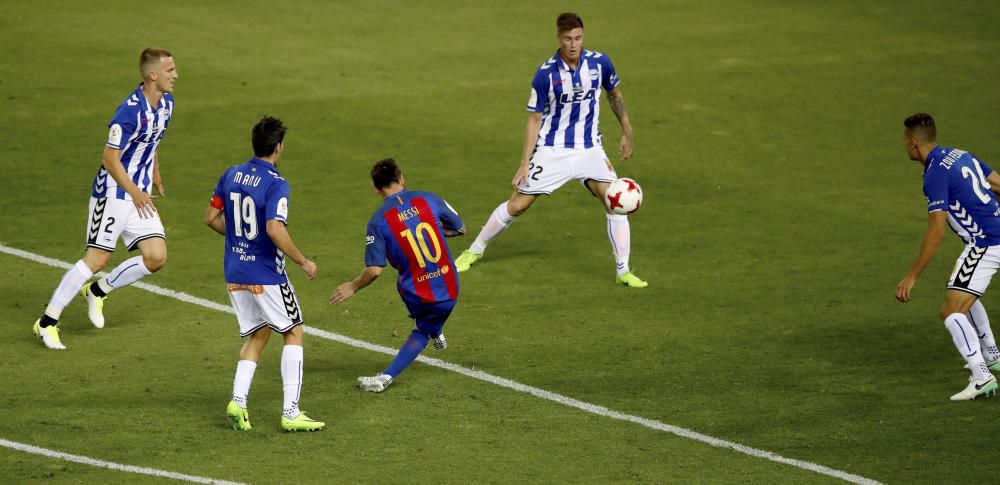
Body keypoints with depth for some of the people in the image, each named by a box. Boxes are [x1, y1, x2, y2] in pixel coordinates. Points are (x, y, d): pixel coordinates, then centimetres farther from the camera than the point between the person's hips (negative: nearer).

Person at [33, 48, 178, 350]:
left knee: (156, 258, -3)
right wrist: (134, 192, -19)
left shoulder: (166, 103, 4)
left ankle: (98, 291, 19)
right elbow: (110, 158, -20)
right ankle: (47, 322, -1)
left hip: (140, 195, 8)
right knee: (97, 259, -9)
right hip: (113, 194, -8)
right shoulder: (130, 110, -23)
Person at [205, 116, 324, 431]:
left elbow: (211, 218, 11)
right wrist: (303, 262, -17)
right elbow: (275, 229, -28)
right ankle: (290, 413, 1)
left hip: (235, 272, 7)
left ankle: (238, 402, 1)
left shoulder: (231, 176, 4)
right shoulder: (276, 184, -18)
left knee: (257, 335, 19)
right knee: (293, 333, 8)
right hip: (266, 275, -7)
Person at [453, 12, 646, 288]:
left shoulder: (599, 63, -8)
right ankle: (475, 250, 23)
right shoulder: (546, 74, -15)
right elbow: (534, 120, -7)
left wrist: (627, 131, 14)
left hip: (589, 149, 2)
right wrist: (524, 164, -10)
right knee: (517, 205, 1)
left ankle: (623, 271, -6)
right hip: (552, 150, -2)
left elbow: (614, 94, 13)